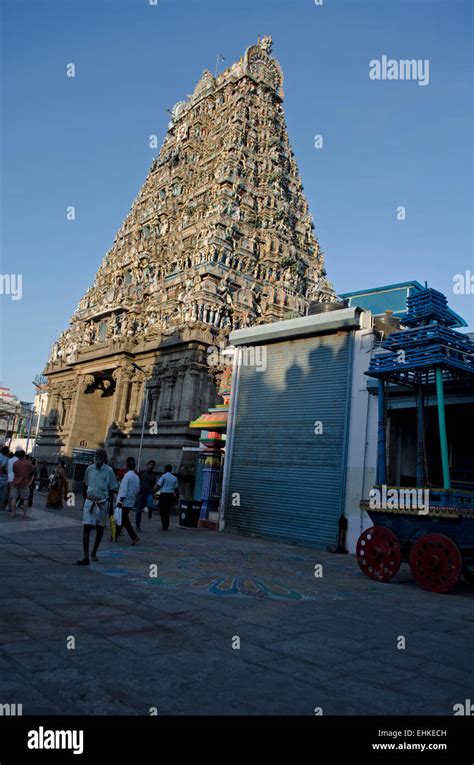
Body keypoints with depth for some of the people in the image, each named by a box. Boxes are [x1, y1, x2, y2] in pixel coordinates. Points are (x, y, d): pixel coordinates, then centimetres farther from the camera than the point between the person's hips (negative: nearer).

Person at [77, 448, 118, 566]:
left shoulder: (109, 471, -6)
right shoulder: (89, 469, 1)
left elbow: (111, 490, -1)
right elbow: (86, 486, 12)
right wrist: (84, 502, 13)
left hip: (102, 503, -1)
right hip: (89, 502, 1)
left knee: (100, 529, 11)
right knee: (87, 528, -8)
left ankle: (94, 553, 30)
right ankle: (86, 557, -9)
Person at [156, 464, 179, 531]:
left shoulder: (163, 476, -5)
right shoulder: (174, 478, 9)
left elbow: (158, 486, -8)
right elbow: (176, 488, 11)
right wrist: (176, 496, 19)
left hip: (164, 494, -5)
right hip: (171, 495, 5)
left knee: (163, 511, 0)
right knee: (167, 511, 13)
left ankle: (164, 526, -5)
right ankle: (166, 526, 15)